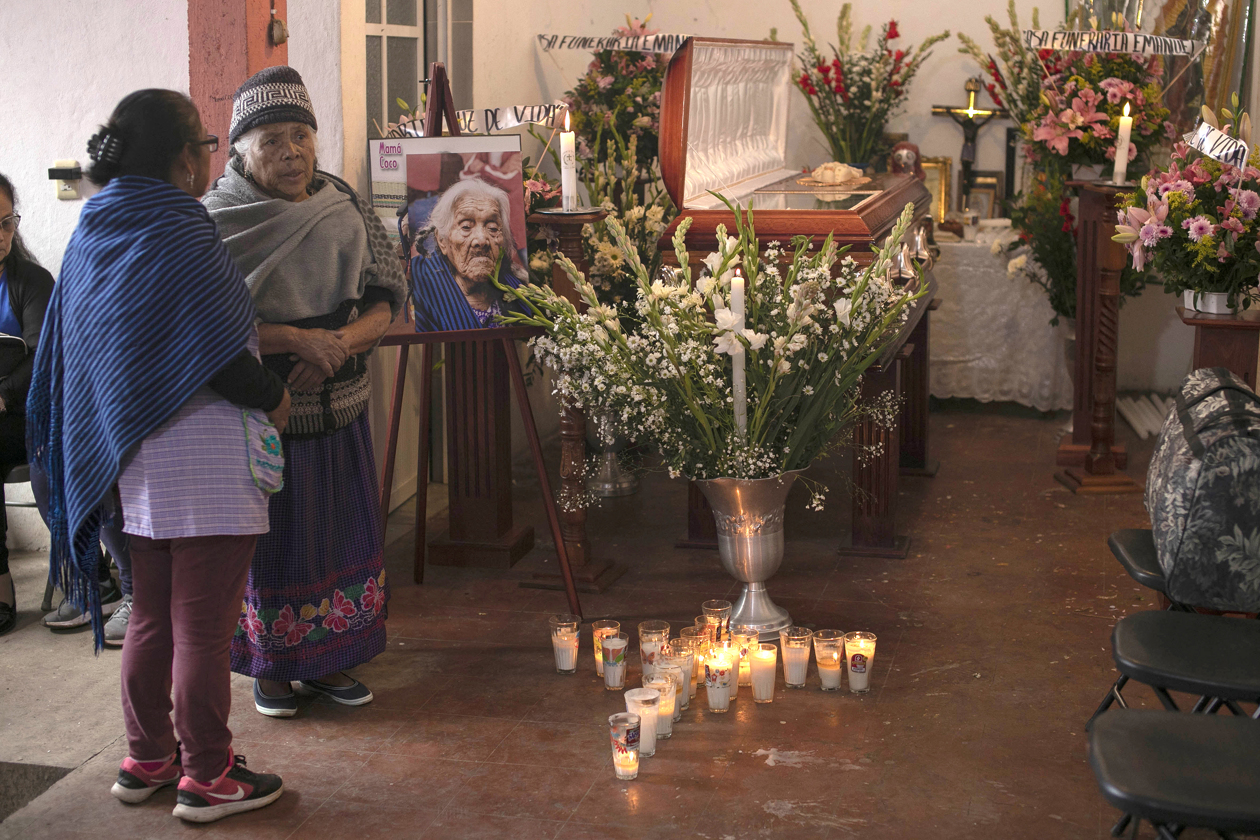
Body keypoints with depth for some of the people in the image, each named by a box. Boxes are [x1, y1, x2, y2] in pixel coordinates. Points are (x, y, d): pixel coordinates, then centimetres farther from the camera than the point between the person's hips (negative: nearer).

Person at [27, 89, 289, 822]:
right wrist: (276, 397, -3)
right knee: (204, 627, 0)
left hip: (132, 456, 9)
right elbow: (221, 356, -20)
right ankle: (206, 779, 9)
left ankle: (147, 760, 28)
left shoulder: (95, 235, 9)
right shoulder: (180, 238, -16)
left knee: (152, 618, 18)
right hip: (204, 458, -8)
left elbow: (72, 348, 15)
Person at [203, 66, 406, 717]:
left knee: (338, 535, 11)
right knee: (266, 538, 6)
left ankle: (327, 662, 27)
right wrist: (296, 339, -24)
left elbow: (386, 302, 2)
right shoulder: (215, 221, -9)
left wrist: (340, 343, -17)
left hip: (337, 407, 4)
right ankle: (270, 667, 24)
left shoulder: (345, 211, 3)